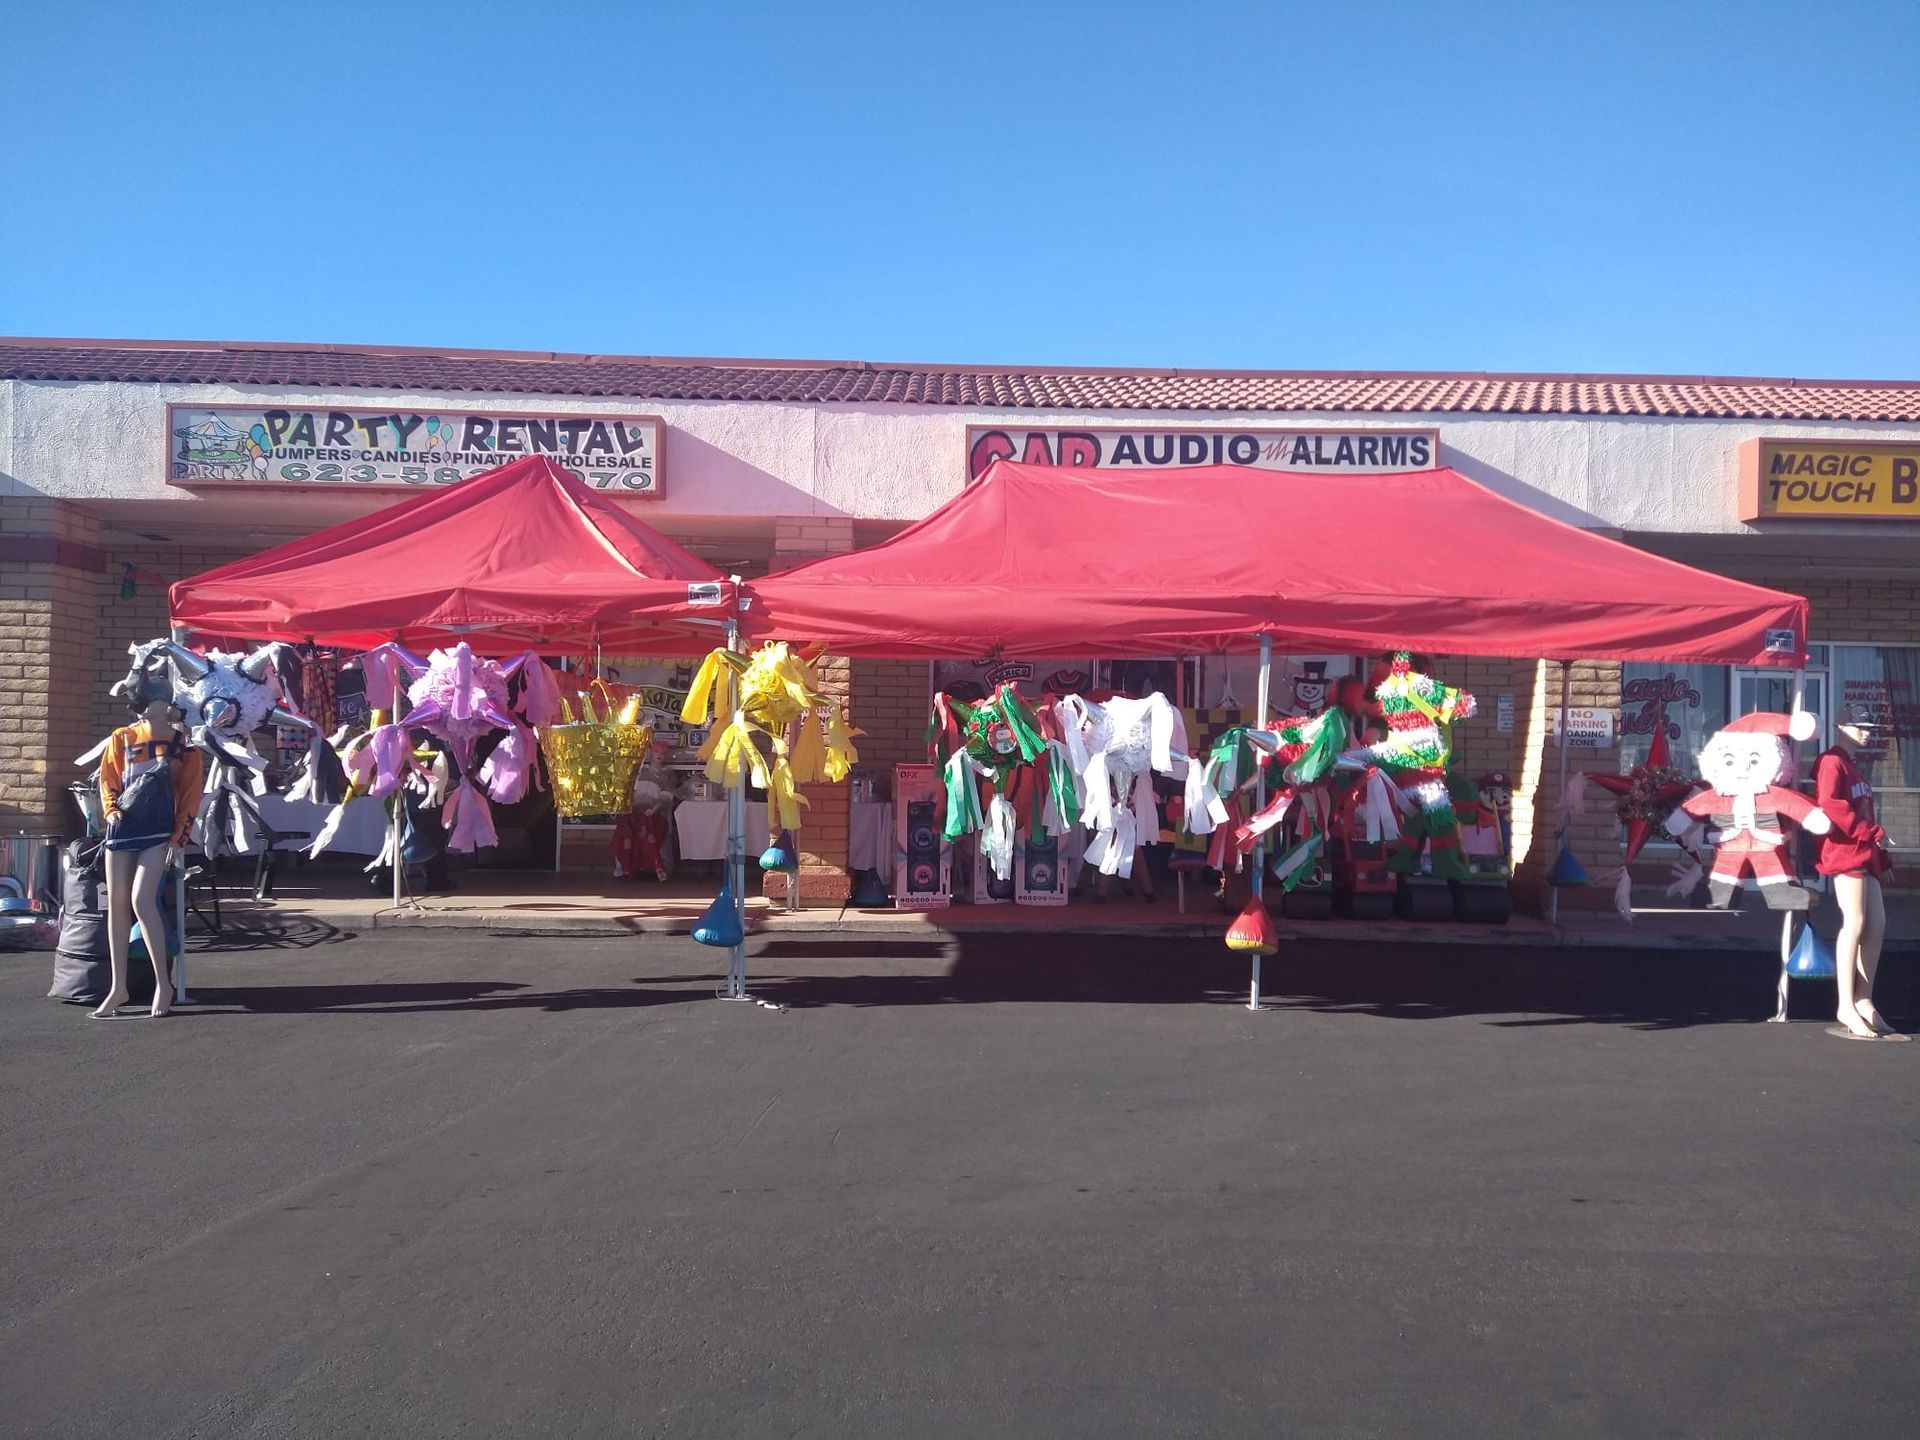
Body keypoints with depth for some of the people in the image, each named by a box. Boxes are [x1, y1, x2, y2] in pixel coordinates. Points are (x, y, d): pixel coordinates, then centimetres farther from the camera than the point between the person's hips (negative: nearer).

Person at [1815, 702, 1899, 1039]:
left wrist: (1882, 855, 15)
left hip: (1866, 854, 10)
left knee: (1877, 925, 7)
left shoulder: (1854, 767, 23)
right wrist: (1874, 833, -18)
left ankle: (1864, 1001, 12)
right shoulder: (1832, 762, -7)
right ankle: (1847, 1006, -13)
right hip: (1845, 851, -10)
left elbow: (1864, 813, 21)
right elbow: (1829, 806, -21)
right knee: (1854, 923, -14)